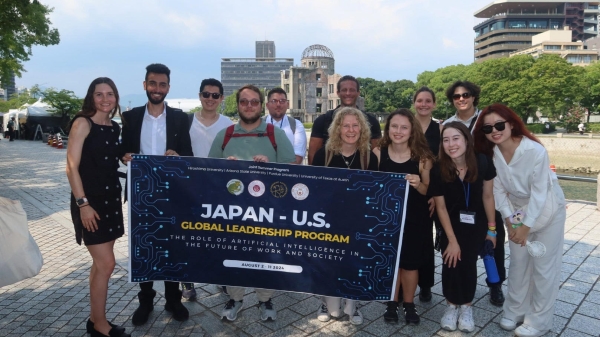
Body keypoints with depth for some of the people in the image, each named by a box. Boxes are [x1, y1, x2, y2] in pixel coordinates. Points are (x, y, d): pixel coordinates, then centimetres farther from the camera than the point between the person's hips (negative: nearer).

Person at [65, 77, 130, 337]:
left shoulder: (115, 128, 9)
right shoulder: (83, 123, -9)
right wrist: (82, 204, -17)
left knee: (100, 263, 13)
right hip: (89, 200, -7)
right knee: (106, 263, -5)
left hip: (111, 199, 7)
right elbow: (72, 167, -14)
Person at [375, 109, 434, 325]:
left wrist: (418, 184, -23)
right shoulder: (378, 153, -9)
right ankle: (392, 302, 35)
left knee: (410, 262, 11)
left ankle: (409, 304, 34)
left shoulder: (422, 156, -9)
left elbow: (429, 190, -3)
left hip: (414, 218, 0)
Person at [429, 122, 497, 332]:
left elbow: (488, 196, -8)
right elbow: (441, 207, -14)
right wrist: (452, 240, -12)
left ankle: (466, 307, 24)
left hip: (476, 223, 1)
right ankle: (452, 305, 20)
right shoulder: (438, 170, -23)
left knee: (469, 263, 2)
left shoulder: (483, 162, -22)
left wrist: (491, 228, -1)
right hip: (451, 223, 0)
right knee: (451, 261, -3)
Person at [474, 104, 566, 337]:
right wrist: (509, 220, -9)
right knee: (518, 263, 12)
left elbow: (539, 192, -23)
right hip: (517, 210, 4)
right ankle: (515, 311, 28)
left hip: (546, 209, -4)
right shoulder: (491, 153, -15)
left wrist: (526, 226, -19)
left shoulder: (535, 150, -28)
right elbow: (498, 189, -6)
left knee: (543, 265, 3)